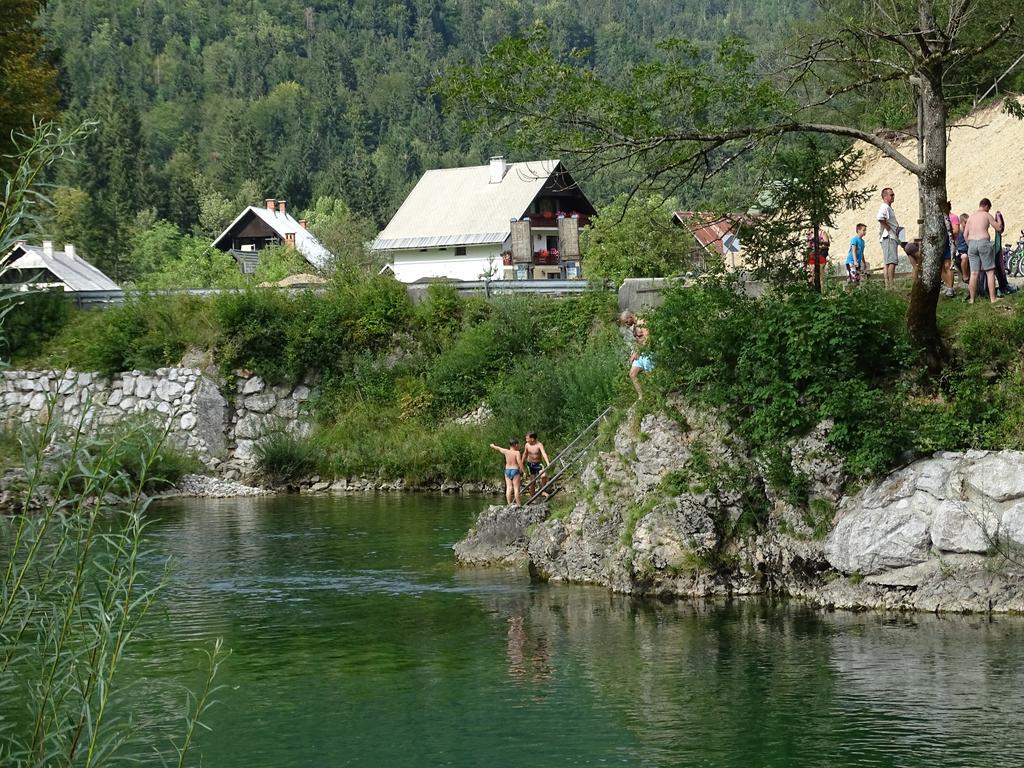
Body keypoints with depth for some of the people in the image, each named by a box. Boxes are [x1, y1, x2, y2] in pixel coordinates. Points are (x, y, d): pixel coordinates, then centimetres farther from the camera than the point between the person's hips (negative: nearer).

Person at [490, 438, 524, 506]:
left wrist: (493, 446, 43)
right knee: (516, 488, -5)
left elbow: (499, 448, 22)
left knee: (509, 488, 3)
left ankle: (509, 504, 1)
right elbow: (519, 462, -19)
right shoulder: (517, 453, -10)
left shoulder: (506, 451, 4)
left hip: (507, 470, 5)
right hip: (515, 470, -5)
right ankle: (518, 504, -8)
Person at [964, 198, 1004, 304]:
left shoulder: (971, 217, 15)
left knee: (974, 273, 6)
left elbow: (965, 234, 13)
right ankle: (993, 297, -1)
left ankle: (972, 299, 6)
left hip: (971, 244, 5)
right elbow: (999, 228, 1)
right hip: (984, 242, -5)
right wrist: (998, 219, 18)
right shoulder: (987, 215, 0)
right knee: (990, 271, 2)